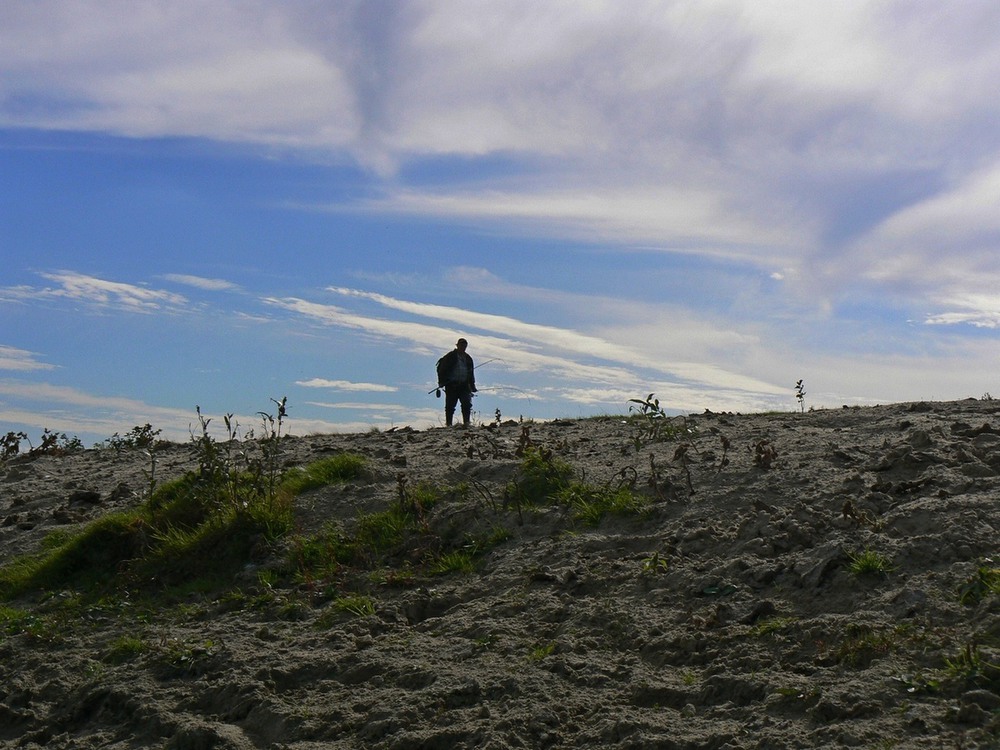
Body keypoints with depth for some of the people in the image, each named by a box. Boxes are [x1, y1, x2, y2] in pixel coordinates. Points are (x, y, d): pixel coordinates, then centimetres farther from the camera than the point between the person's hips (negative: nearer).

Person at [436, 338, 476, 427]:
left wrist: (472, 386, 17)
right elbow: (442, 369, -2)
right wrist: (442, 382, -11)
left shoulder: (468, 359, 17)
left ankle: (466, 422, -13)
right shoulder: (450, 357, 1)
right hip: (452, 385, -4)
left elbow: (471, 373, 24)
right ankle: (448, 424, 3)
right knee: (450, 406, -2)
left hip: (464, 385, 4)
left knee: (467, 404, -11)